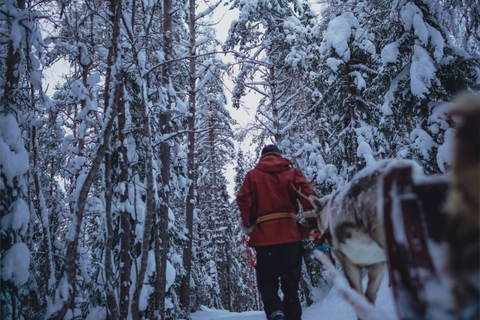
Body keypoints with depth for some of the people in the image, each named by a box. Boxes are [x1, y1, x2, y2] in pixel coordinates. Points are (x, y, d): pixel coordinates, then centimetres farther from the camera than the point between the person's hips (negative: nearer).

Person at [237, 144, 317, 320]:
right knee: (291, 284, 12)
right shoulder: (292, 172, 8)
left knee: (267, 282, 10)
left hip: (264, 236, -1)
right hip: (290, 235, 1)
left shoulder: (252, 175, 8)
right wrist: (316, 225, -3)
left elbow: (244, 201, -2)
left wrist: (248, 225, 11)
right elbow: (309, 198, -4)